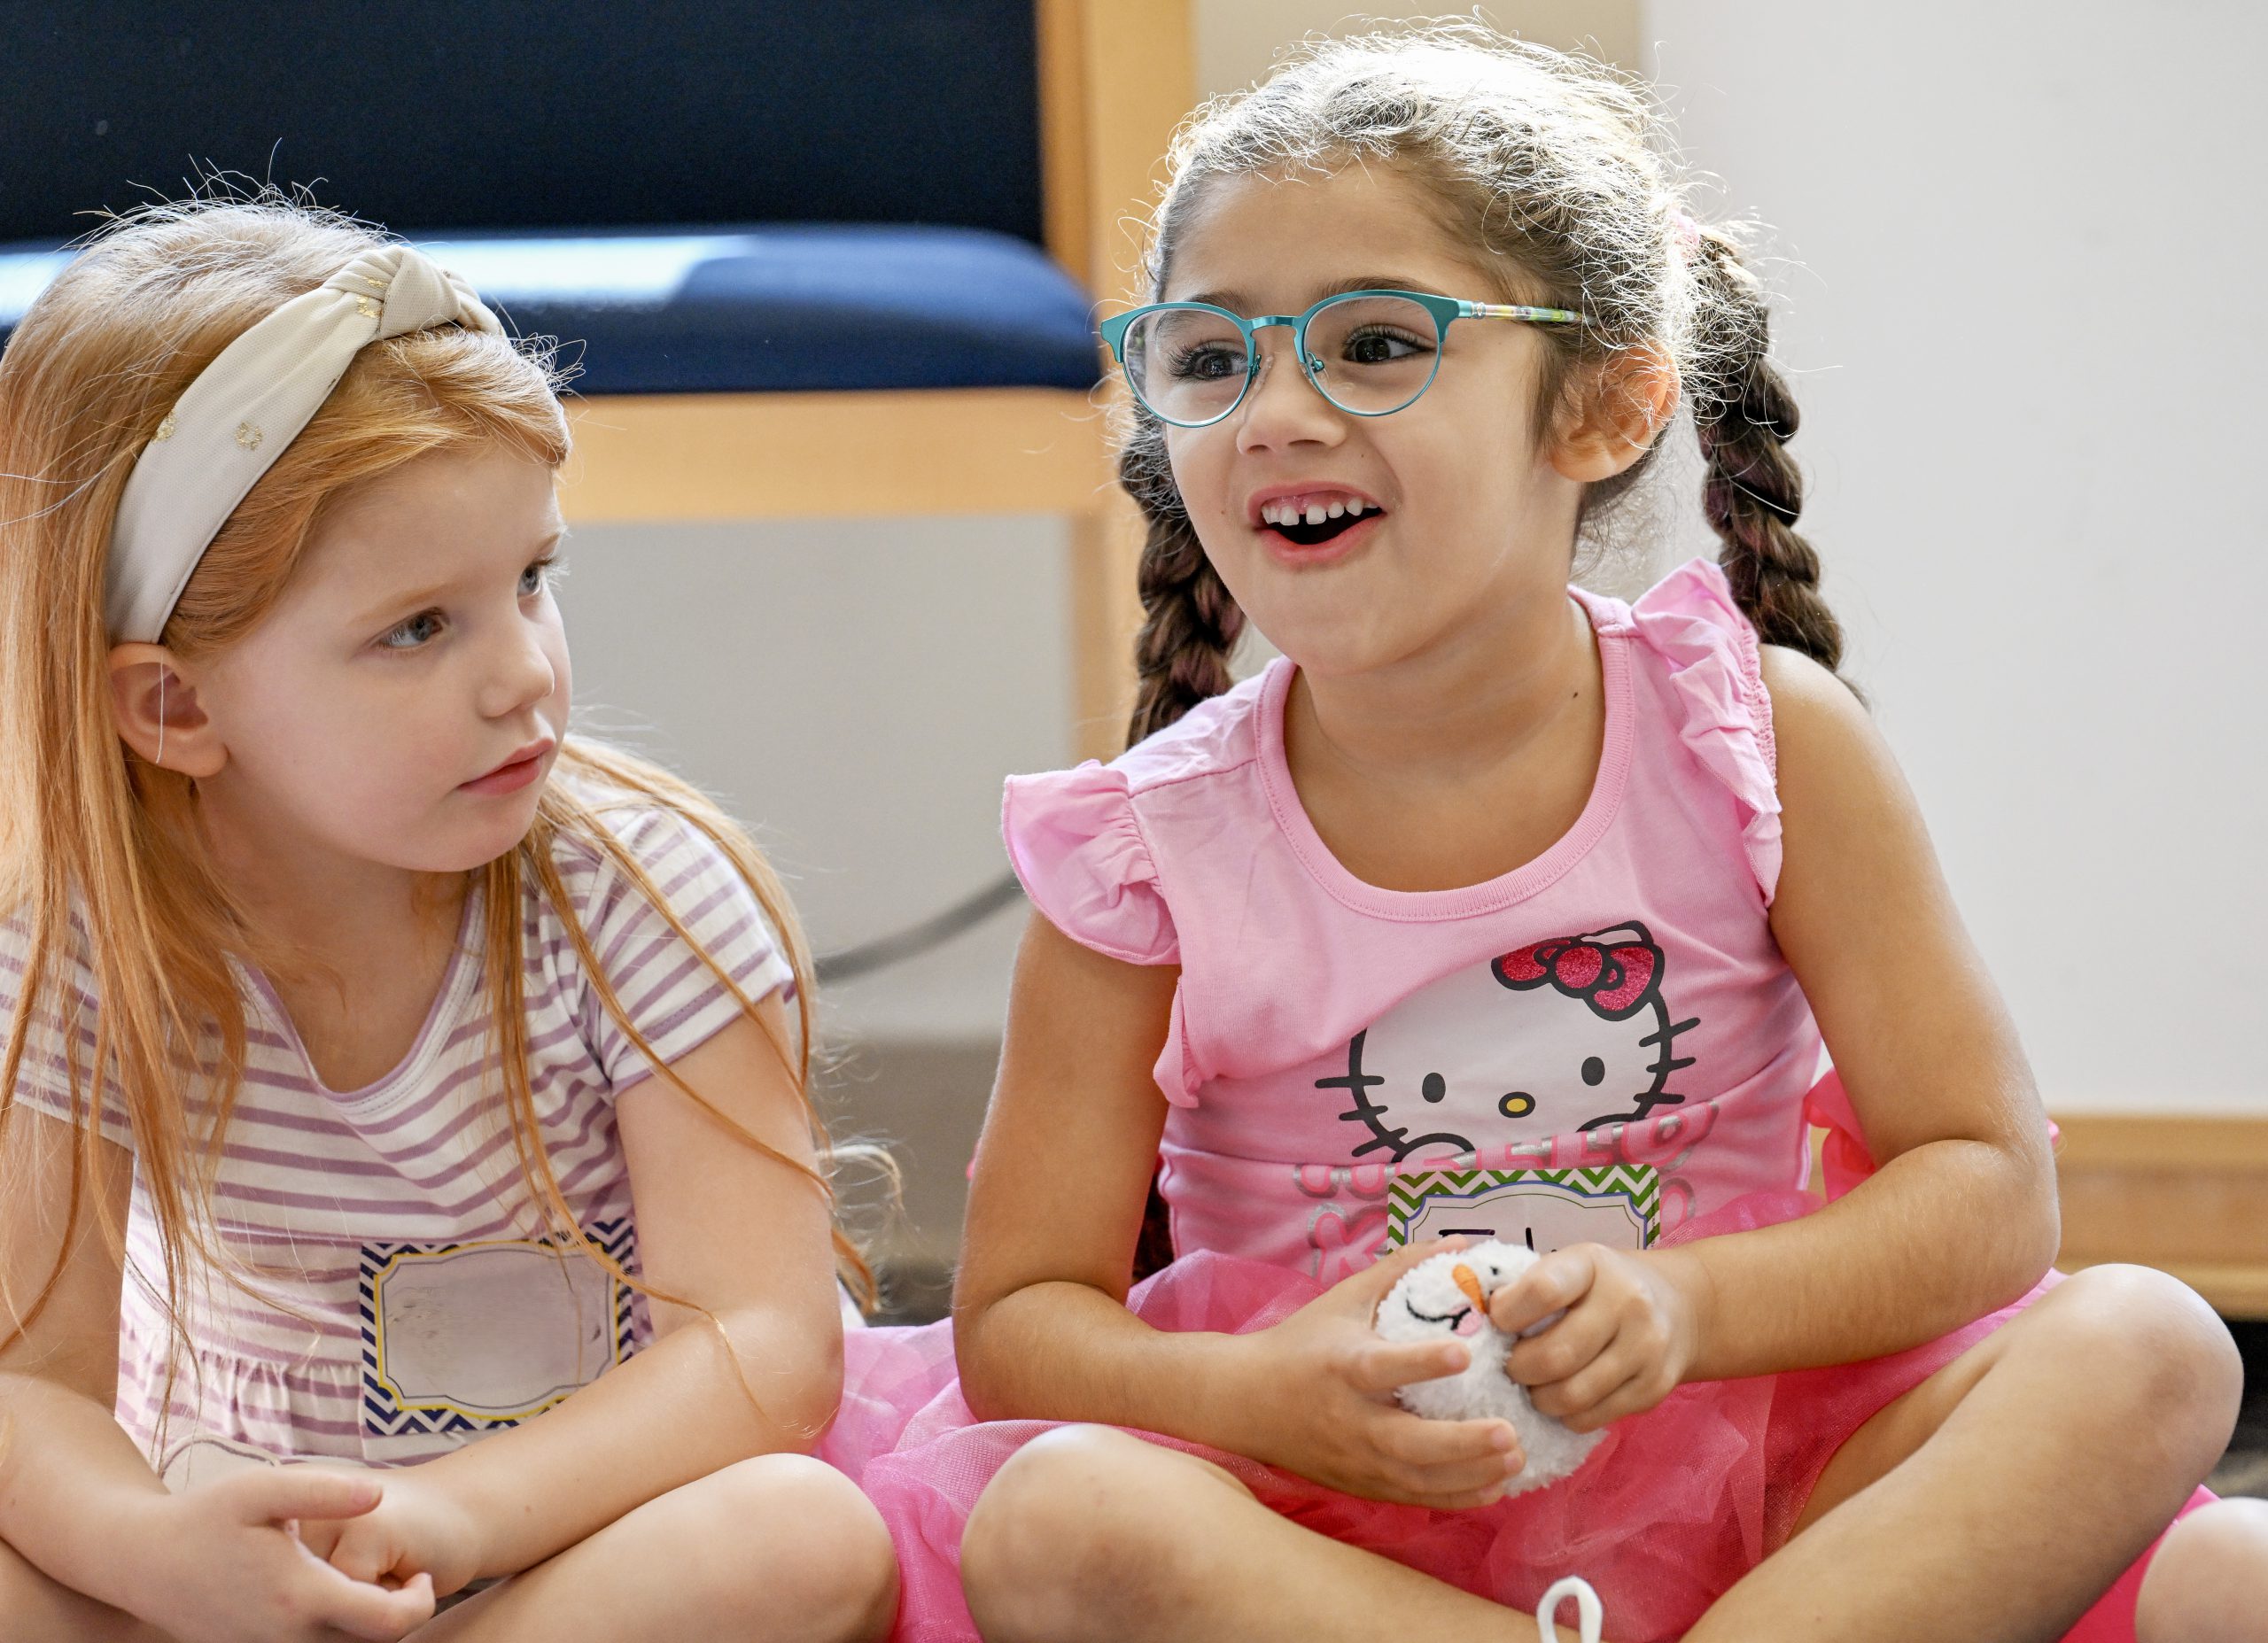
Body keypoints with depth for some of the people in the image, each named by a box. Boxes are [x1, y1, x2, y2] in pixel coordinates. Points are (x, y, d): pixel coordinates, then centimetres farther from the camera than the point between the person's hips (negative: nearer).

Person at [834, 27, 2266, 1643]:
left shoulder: (1760, 738, -5)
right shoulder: (1149, 858, -6)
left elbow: (1987, 1187, -4)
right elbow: (1019, 1319, -3)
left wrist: (1684, 1304, -23)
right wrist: (1258, 1395, -25)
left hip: (1741, 1477, 1)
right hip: (1330, 1501, -1)